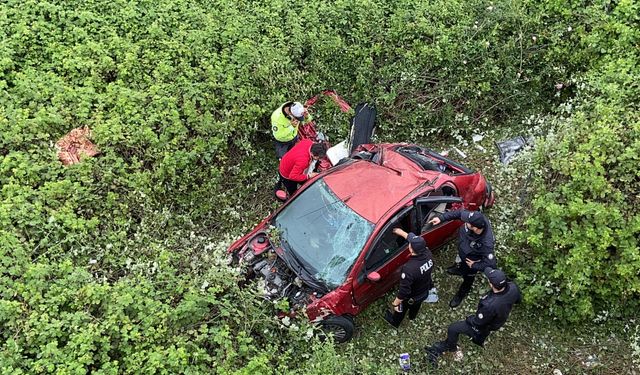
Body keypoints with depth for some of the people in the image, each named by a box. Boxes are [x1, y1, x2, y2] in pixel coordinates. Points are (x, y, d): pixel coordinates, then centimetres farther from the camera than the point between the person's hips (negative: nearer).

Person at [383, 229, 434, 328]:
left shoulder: (409, 269, -44)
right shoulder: (428, 254, -26)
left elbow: (404, 291, -34)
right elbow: (419, 244, -4)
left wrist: (396, 303, -17)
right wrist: (402, 233, 5)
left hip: (411, 298, -5)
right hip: (425, 292, 5)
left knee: (400, 310, 28)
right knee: (416, 305, 38)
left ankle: (394, 322, 57)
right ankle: (412, 316, 68)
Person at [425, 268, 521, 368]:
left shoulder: (490, 305, -48)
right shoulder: (513, 287, -31)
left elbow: (477, 322, -26)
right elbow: (518, 299, -3)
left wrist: (468, 319, -6)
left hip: (483, 326, -6)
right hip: (500, 319, 6)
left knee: (452, 329, 13)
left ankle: (450, 347, 41)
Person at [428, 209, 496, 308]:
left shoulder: (486, 244, -47)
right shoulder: (477, 219, -34)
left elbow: (490, 264, -37)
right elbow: (460, 213, -17)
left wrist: (474, 266, -22)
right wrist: (441, 218, -20)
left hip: (470, 261, -5)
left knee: (467, 278, 26)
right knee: (460, 263, 39)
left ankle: (461, 294, 57)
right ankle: (459, 269, 74)